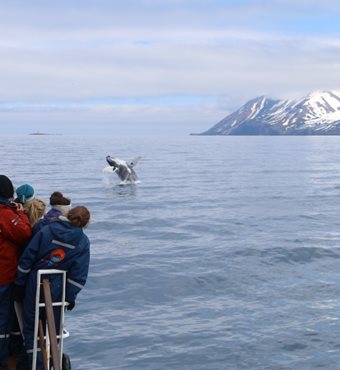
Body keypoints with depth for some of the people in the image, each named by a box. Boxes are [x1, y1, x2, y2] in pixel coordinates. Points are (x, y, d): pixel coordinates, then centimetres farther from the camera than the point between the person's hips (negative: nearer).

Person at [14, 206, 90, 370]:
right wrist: (70, 297, 2)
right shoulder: (83, 242, -4)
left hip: (34, 286, -1)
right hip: (57, 290, 1)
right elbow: (78, 274, -6)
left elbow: (26, 258, -6)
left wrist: (19, 285, 1)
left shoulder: (46, 230, -6)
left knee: (30, 328, 9)